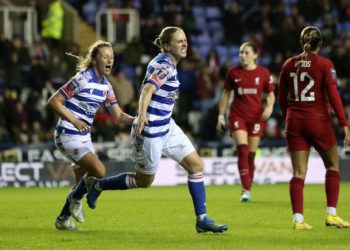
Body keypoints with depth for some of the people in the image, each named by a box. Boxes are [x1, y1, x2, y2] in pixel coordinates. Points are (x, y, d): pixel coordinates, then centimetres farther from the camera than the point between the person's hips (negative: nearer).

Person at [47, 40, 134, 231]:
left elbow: (119, 116, 9)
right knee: (99, 170, -22)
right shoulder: (82, 79, -17)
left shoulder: (105, 86, 7)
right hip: (68, 136, -8)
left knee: (84, 182, 12)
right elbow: (53, 101, -16)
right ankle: (76, 199, 4)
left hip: (84, 138, 8)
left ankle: (63, 219, 29)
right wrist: (74, 121, -22)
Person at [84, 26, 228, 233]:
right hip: (151, 131, -10)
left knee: (196, 165, 2)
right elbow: (148, 89, -37)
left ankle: (202, 220, 4)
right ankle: (98, 185, 25)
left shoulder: (166, 63, 9)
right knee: (144, 181, 5)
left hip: (166, 127, 10)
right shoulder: (165, 65, -20)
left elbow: (148, 88, 26)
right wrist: (142, 114, -53)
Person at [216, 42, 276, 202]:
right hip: (237, 116, 0)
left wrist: (269, 106, -11)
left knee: (251, 155, 3)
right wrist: (221, 116, 9)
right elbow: (226, 94, 11)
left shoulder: (263, 73, 1)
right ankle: (245, 189, -18)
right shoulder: (233, 72, 3)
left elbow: (271, 94, 9)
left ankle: (248, 190, 15)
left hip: (256, 117, 0)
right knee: (242, 150, -17)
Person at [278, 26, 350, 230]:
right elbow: (334, 96, -12)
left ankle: (298, 219, -5)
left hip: (294, 121, 4)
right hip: (318, 121, -3)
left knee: (299, 172, 4)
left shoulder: (289, 65, 6)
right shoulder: (325, 65, -7)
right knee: (333, 165, 13)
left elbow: (282, 98, 11)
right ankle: (331, 214, 7)